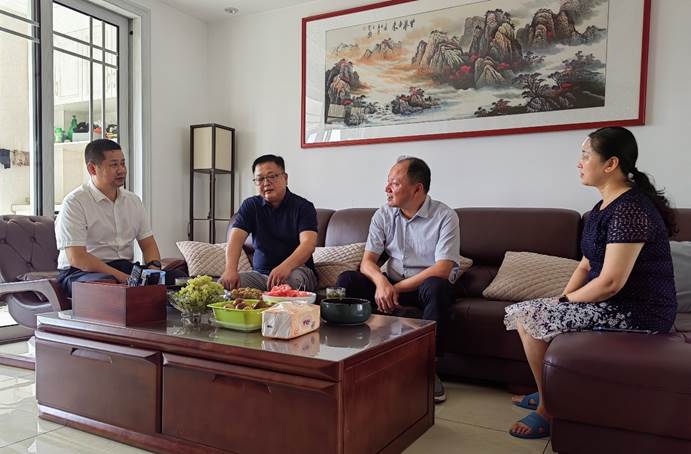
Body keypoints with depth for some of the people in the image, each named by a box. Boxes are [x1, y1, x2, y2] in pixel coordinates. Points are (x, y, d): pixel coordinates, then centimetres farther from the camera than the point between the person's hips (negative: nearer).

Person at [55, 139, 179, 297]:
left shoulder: (133, 200, 14)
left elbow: (148, 243, 14)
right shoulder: (74, 202, -7)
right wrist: (120, 277, -23)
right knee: (108, 284, -40)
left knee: (174, 277, -19)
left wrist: (154, 267, -9)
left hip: (125, 267, 6)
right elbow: (76, 258, -16)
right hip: (82, 272, -5)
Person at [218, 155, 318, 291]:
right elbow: (236, 238, -6)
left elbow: (308, 243, -19)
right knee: (224, 284, -23)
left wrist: (286, 267, -39)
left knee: (293, 279, -37)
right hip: (260, 273, 3)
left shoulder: (303, 207, -3)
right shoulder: (250, 206, 9)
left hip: (296, 270, -2)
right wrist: (230, 270, -27)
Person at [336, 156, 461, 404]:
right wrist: (381, 282, -26)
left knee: (436, 287, -38)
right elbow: (368, 261, -2)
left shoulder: (445, 216, -11)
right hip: (391, 283, 4)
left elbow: (442, 269, -20)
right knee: (347, 280, -18)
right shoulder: (383, 215, 3)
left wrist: (397, 288, -21)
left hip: (426, 285, -4)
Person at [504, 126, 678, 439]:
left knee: (527, 317, -15)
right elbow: (586, 265, 11)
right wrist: (561, 300, -1)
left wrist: (566, 301, -11)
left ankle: (548, 409, 2)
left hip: (636, 312, -10)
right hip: (615, 302, 10)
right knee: (528, 315, 9)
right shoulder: (605, 206, 10)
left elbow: (610, 282, -26)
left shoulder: (630, 210, -22)